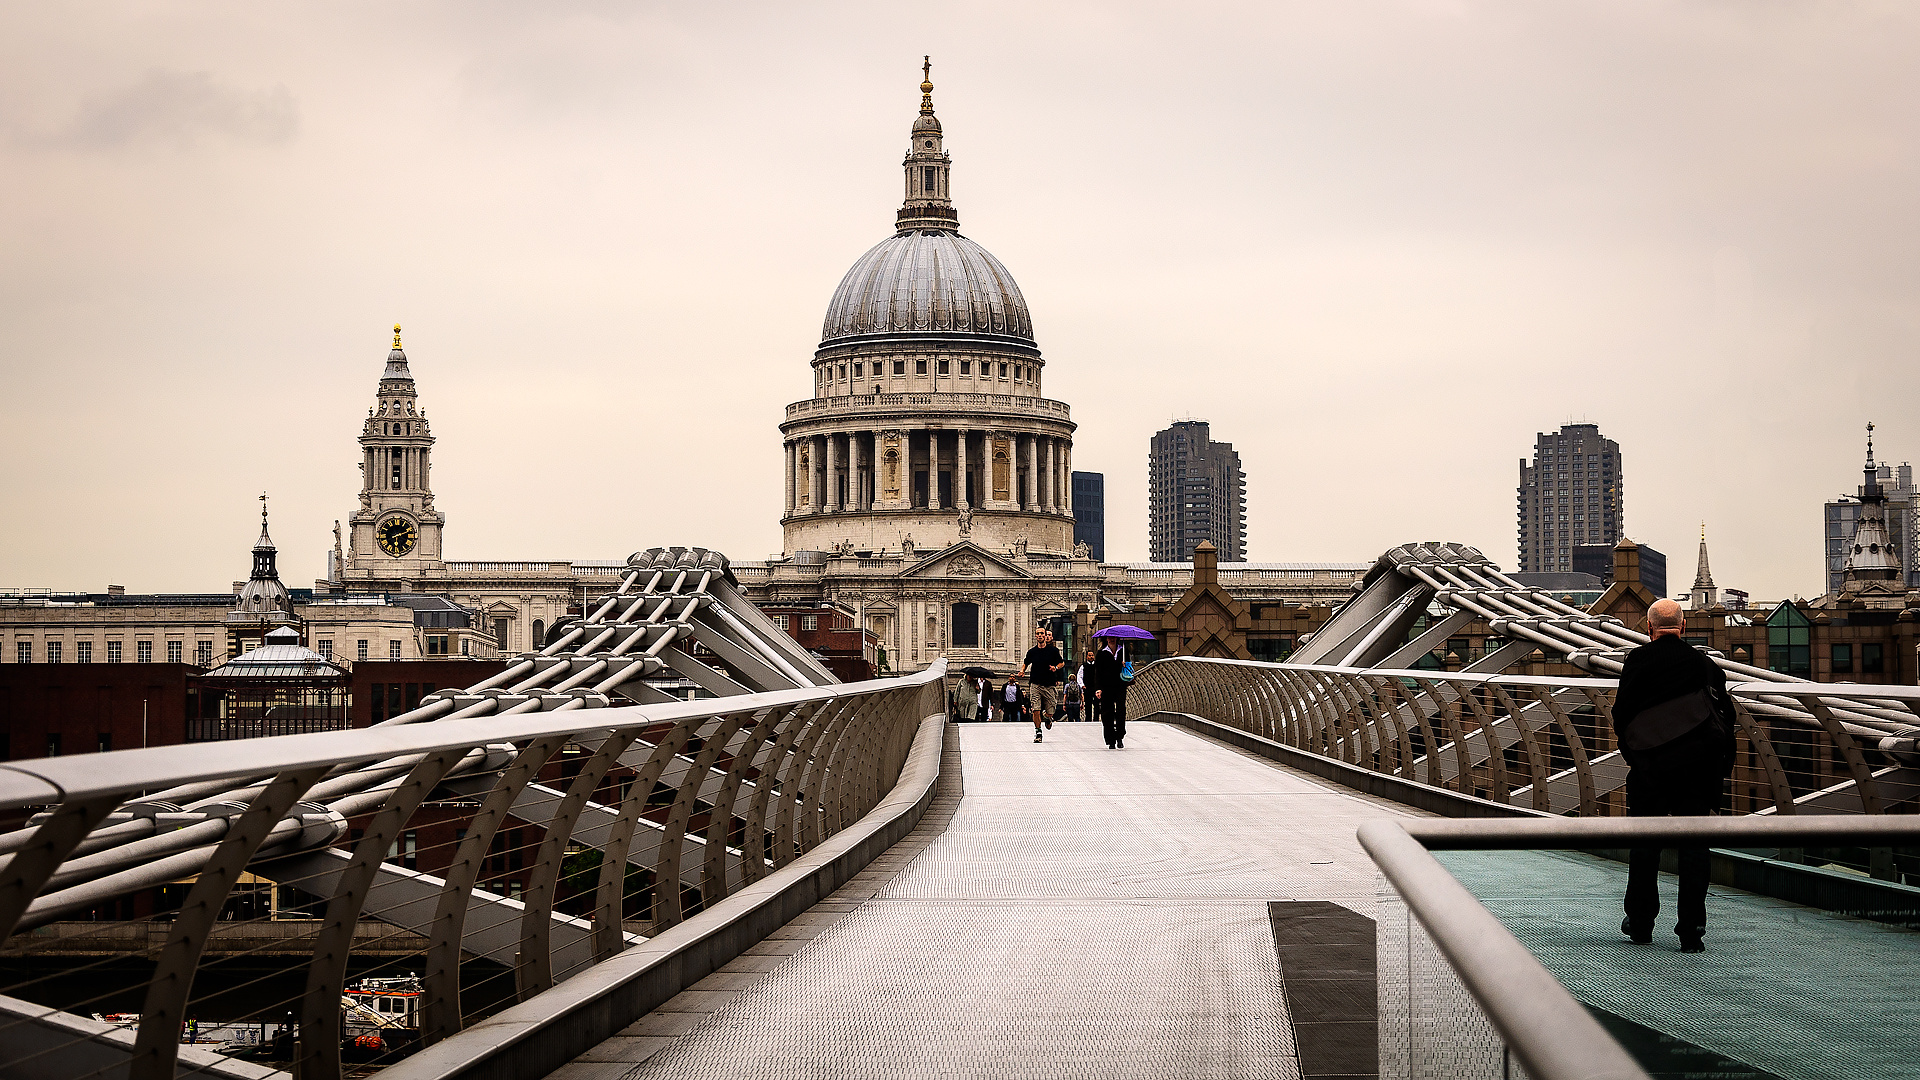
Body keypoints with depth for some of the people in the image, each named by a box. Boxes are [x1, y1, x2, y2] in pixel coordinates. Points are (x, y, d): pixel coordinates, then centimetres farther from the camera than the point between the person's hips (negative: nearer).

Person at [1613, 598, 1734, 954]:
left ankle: (1640, 921, 18)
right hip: (1699, 767, 2)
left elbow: (1621, 714, -1)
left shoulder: (1637, 661, -1)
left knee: (1644, 844, 12)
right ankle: (1691, 931, 1)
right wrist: (1724, 764, 12)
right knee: (1693, 846, 4)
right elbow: (1725, 715, 6)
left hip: (1650, 766, -1)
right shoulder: (1705, 664, 6)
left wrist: (1631, 754, 13)